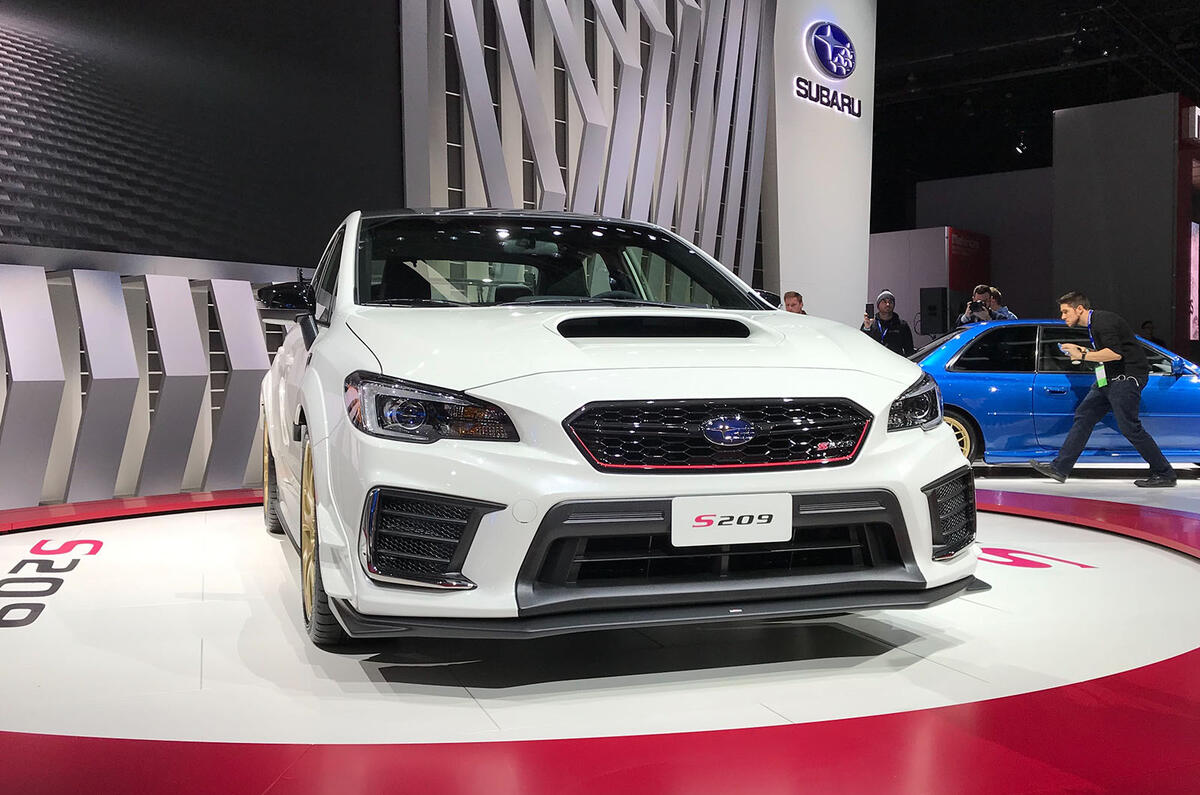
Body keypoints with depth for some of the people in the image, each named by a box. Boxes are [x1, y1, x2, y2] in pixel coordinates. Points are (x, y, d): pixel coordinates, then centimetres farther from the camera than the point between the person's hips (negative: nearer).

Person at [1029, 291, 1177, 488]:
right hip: (1109, 379, 10)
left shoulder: (1102, 321, -15)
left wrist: (1083, 356, -19)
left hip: (1126, 377, -10)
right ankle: (1060, 468, 5)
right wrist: (1082, 350, 11)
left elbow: (1115, 353, -27)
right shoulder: (1093, 324, 16)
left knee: (1129, 427, -10)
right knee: (1084, 415, 5)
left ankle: (1164, 474, 1)